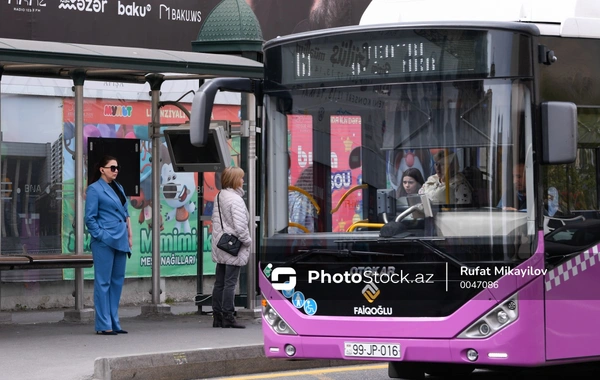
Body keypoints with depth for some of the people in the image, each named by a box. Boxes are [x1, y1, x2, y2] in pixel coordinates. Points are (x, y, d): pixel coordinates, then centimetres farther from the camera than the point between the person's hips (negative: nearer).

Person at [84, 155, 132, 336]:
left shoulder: (119, 188, 16)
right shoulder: (94, 189, -4)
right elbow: (90, 218, -7)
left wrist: (129, 235, 14)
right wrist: (101, 236, -13)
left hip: (120, 241, 8)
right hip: (104, 242, -8)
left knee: (117, 281, 9)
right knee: (103, 282, -4)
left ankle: (114, 323, 15)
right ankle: (103, 325, -3)